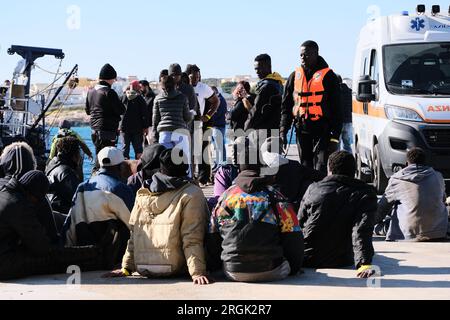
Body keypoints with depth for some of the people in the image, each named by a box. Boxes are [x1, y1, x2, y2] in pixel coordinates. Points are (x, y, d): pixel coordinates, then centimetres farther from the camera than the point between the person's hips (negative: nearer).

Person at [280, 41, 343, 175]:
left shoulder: (328, 76, -2)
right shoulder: (295, 76, 11)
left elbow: (336, 108, -3)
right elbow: (286, 105, 16)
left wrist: (335, 136, -9)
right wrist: (283, 129, 5)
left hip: (322, 130, -5)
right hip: (302, 130, 5)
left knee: (321, 170, -11)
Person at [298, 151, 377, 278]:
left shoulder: (313, 188, -2)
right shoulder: (365, 194, -10)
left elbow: (299, 223, 9)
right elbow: (362, 232, -24)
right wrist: (364, 263, -32)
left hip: (306, 260, 2)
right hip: (340, 263, -2)